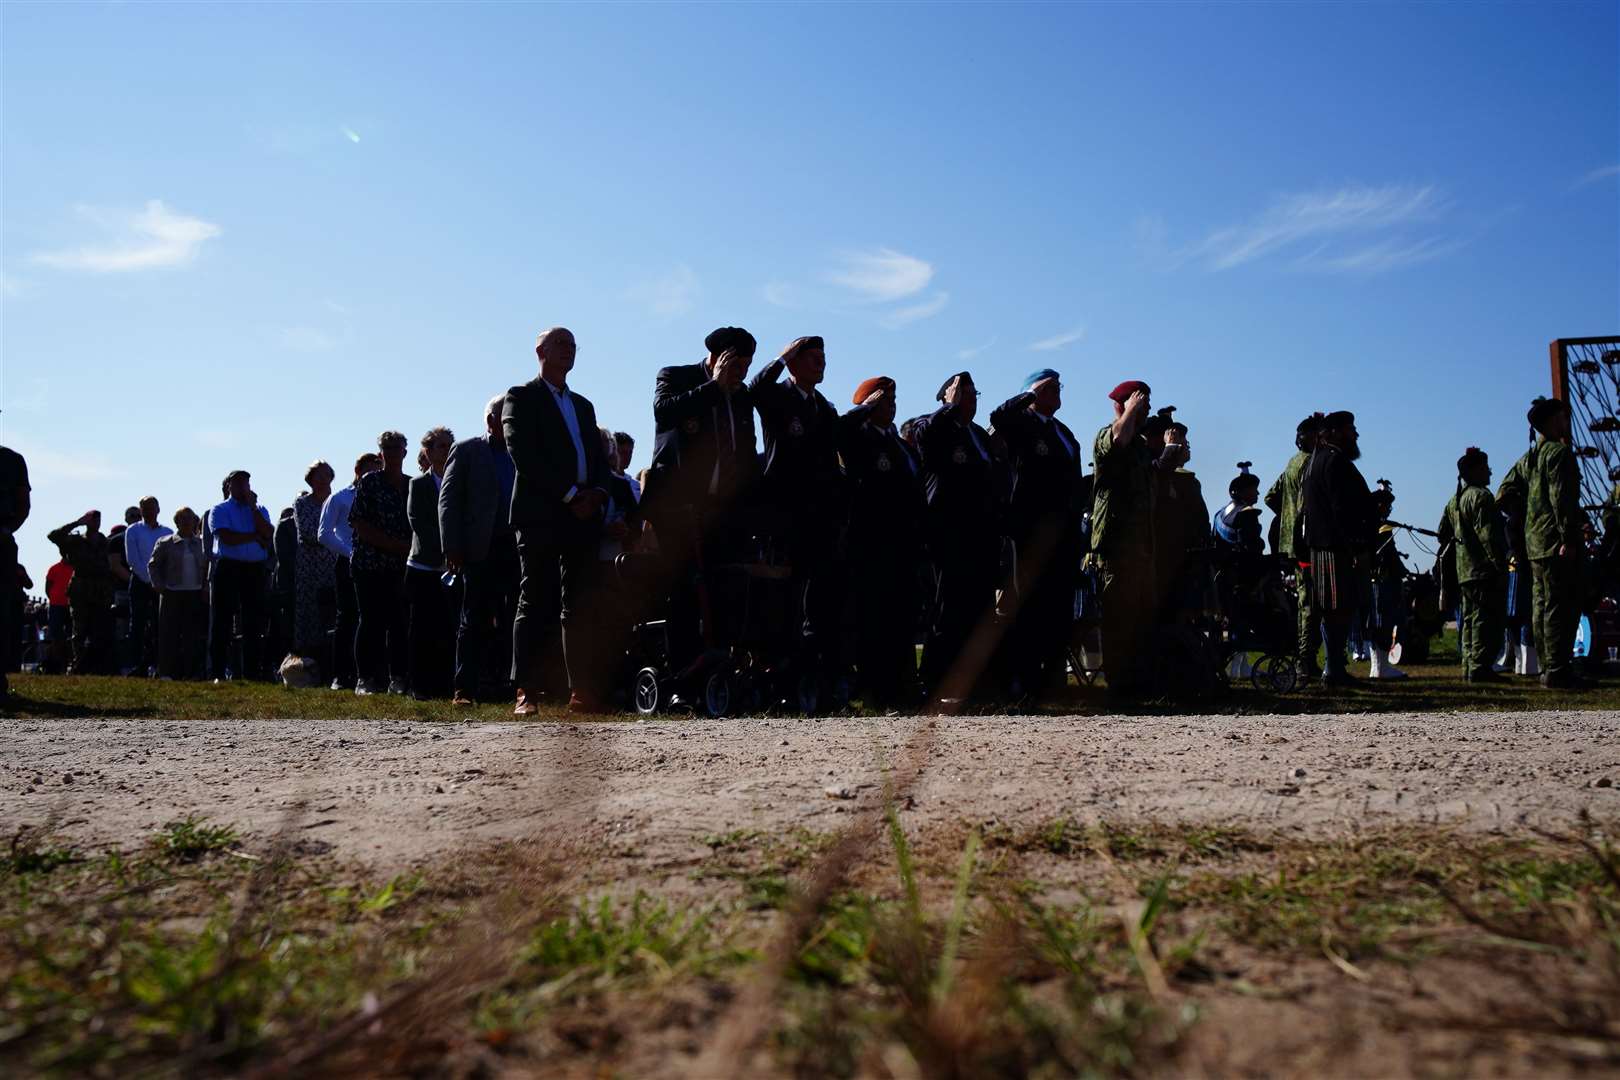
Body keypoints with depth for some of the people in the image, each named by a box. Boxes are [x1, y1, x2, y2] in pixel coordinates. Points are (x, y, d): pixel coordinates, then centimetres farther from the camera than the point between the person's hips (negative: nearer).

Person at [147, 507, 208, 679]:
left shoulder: (202, 543, 11)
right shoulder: (165, 543, 5)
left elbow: (209, 566, 16)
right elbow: (153, 565, 9)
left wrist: (206, 587, 6)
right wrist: (158, 585, -2)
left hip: (196, 595, 2)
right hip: (172, 595, -2)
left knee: (194, 635, 0)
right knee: (169, 634, -1)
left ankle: (192, 671, 4)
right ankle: (167, 672, 3)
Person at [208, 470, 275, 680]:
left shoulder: (260, 510, 16)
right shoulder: (220, 510, 5)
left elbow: (268, 534, -4)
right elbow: (228, 538, -11)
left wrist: (253, 506, -3)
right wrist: (256, 536, -4)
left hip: (255, 570, 3)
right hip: (228, 569, -3)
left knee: (253, 624, 4)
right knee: (221, 623, -1)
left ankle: (251, 674, 8)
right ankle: (219, 673, 4)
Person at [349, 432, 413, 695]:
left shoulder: (413, 485, 12)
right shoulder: (369, 482, 1)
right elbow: (360, 526, -6)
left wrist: (411, 548, -3)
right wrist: (396, 544, -13)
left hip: (402, 567, 3)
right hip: (370, 564, -3)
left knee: (400, 623, 1)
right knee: (372, 621, -3)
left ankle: (398, 679, 5)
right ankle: (366, 679, 2)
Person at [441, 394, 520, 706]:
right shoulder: (466, 451, 6)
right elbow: (448, 501, 1)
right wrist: (452, 548, -8)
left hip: (517, 549, 4)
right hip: (481, 550, -4)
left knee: (510, 621, 4)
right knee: (475, 622, -2)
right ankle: (465, 689, 0)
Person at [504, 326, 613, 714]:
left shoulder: (583, 405, 25)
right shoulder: (521, 397, 5)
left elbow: (599, 457, 18)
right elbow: (523, 454, -8)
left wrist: (597, 492, -3)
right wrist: (569, 495, -13)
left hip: (583, 516, 6)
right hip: (540, 515, -6)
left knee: (580, 607, 2)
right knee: (536, 604, -6)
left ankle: (582, 692, 2)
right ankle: (524, 694, -5)